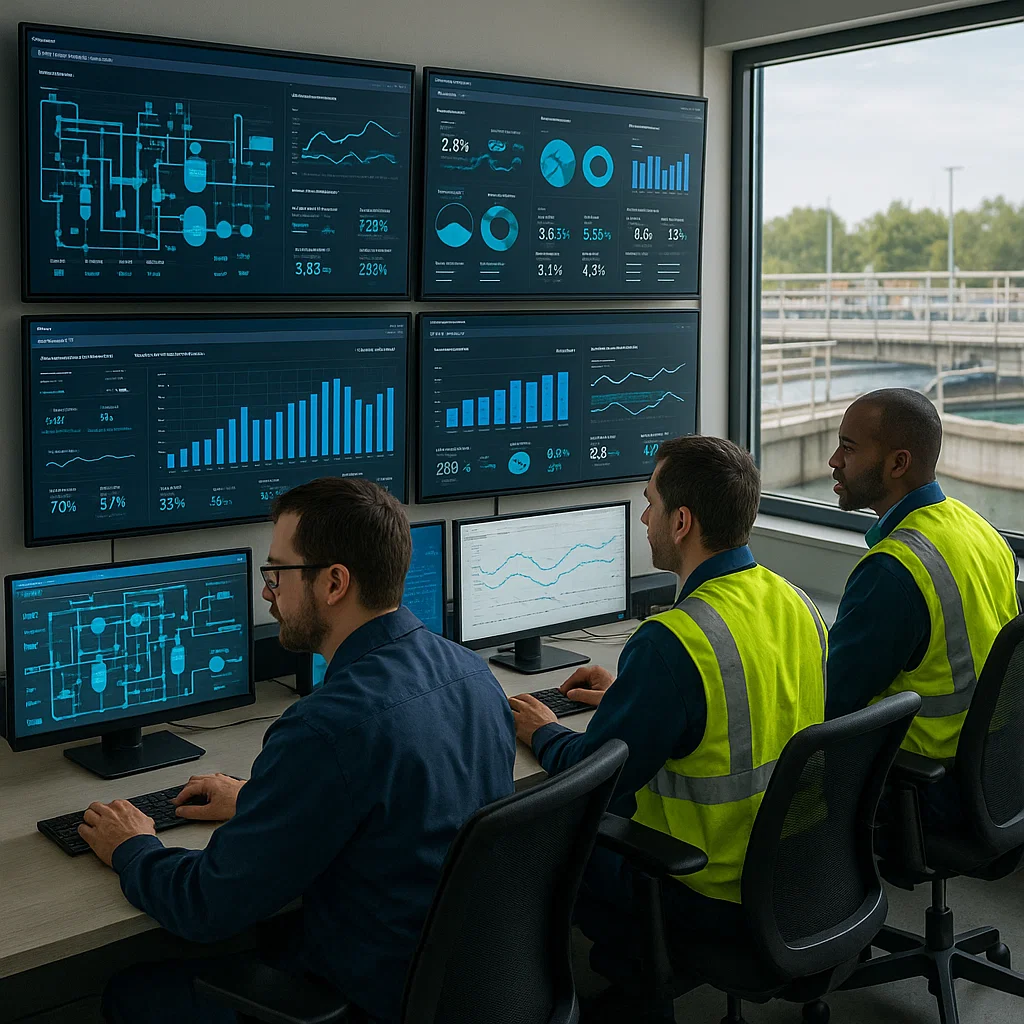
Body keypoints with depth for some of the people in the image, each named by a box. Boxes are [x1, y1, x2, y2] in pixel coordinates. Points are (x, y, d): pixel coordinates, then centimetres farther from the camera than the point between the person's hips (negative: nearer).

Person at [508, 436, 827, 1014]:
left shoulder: (671, 641, -28)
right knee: (618, 806, 24)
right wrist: (630, 694, 19)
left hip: (716, 895, -7)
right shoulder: (798, 605, -2)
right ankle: (643, 972, 27)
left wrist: (542, 734, 2)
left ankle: (639, 981, 24)